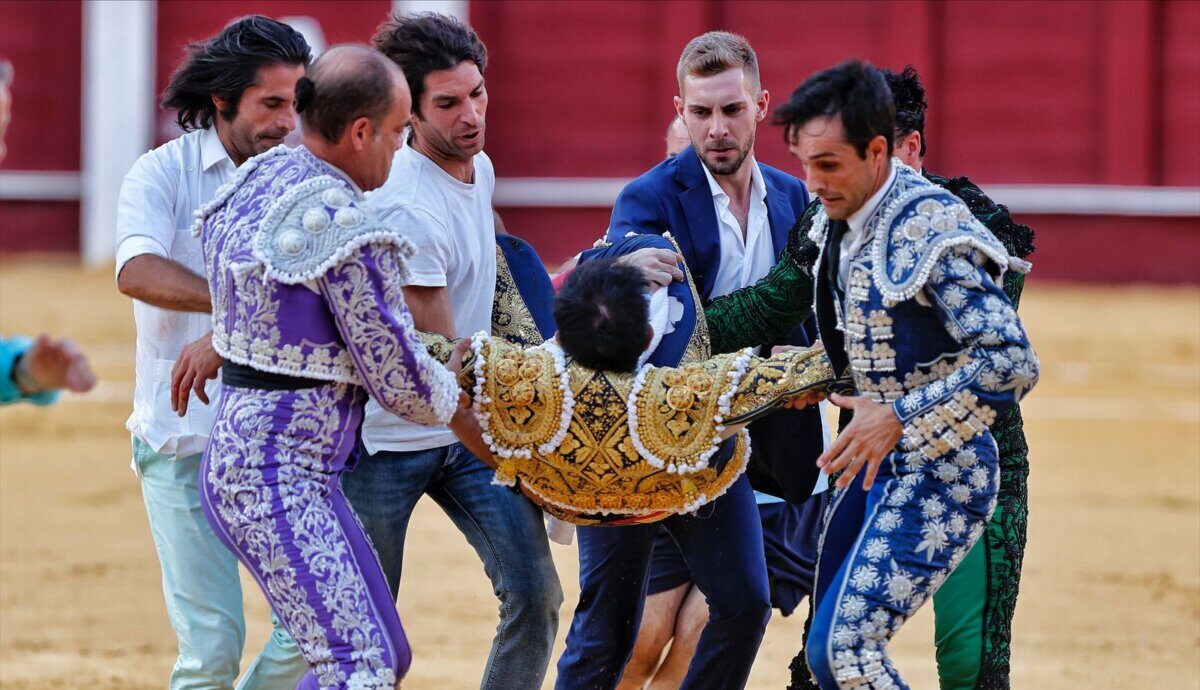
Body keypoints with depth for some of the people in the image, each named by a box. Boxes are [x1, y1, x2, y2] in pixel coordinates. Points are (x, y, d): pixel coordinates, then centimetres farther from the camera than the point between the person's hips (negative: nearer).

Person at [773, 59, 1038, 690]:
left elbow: (1011, 364, -27)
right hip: (876, 466, 9)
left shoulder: (932, 235, -22)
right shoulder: (841, 221, 6)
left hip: (940, 475, -9)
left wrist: (899, 419, -27)